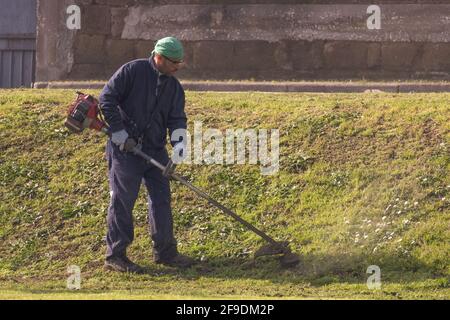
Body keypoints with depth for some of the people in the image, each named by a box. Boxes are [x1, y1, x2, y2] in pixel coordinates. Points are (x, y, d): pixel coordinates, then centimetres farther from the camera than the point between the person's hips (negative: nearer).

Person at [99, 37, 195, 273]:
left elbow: (176, 118, 3)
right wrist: (117, 130, -15)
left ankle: (165, 252, 17)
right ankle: (115, 255, 1)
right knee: (123, 199, -4)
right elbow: (106, 98, -11)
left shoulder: (174, 87, 9)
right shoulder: (132, 71, -9)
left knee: (161, 198, 7)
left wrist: (179, 142, -16)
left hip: (155, 149, 6)